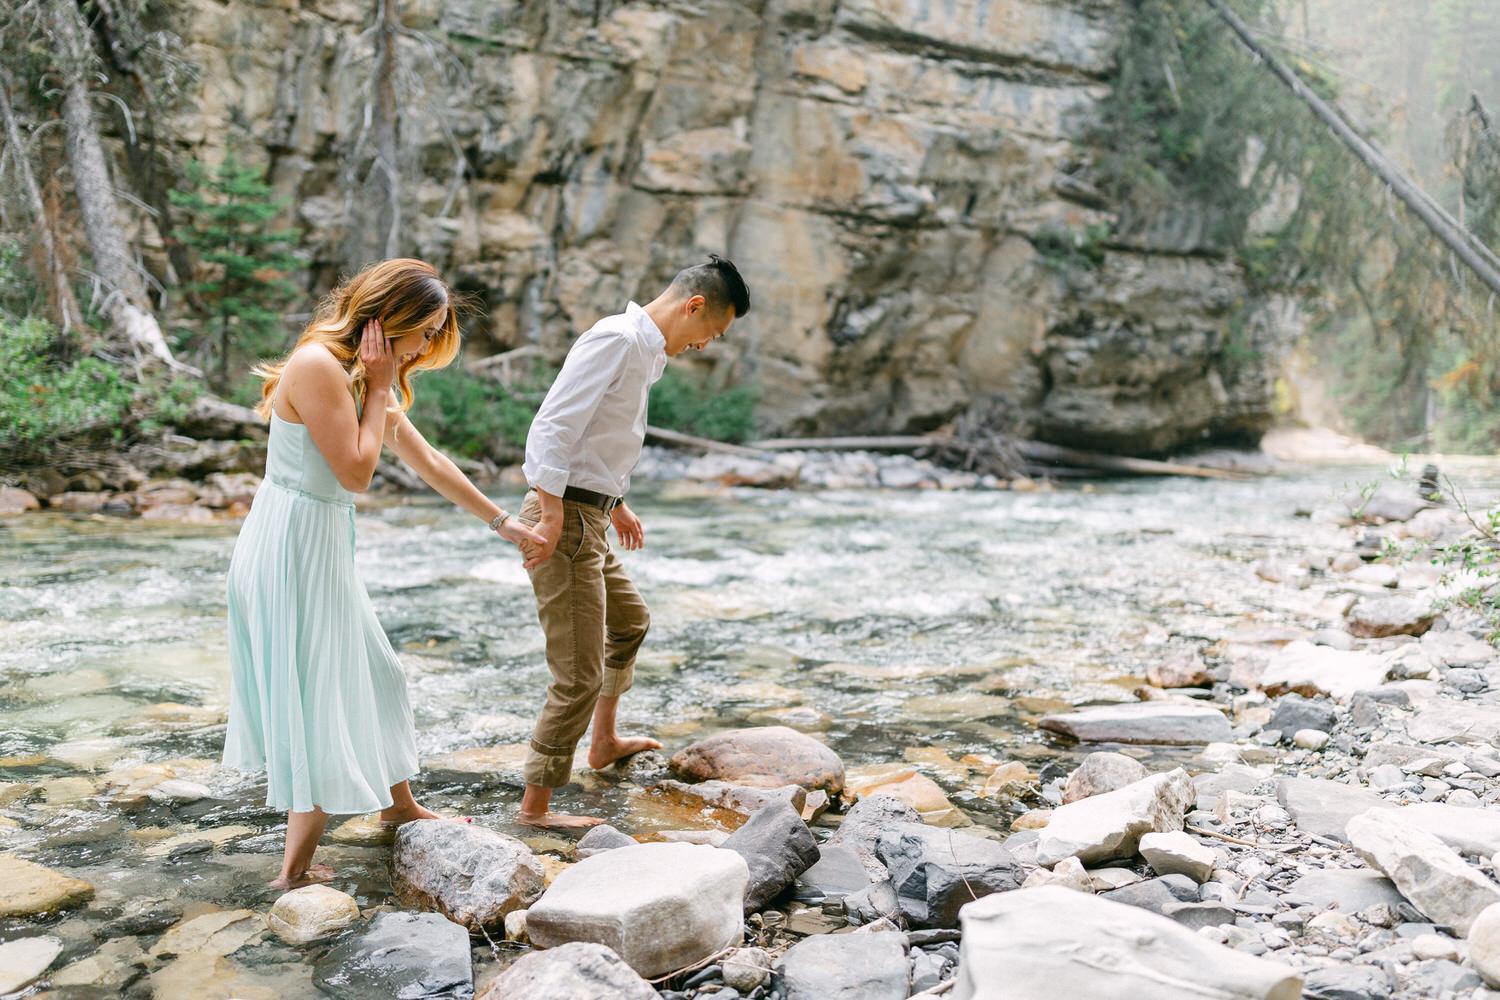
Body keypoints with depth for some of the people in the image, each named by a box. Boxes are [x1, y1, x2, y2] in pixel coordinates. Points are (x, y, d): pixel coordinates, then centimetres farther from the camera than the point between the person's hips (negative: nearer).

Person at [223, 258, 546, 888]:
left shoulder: (363, 375, 11)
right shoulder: (318, 364, -19)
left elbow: (428, 462, 18)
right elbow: (355, 471, -21)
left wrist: (500, 520, 22)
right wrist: (380, 388, -13)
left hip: (321, 544, 10)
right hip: (292, 545, -10)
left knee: (368, 674, 20)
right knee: (318, 698, -2)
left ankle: (398, 805, 39)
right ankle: (296, 869, 9)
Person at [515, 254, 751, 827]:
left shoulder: (645, 352, 15)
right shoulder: (615, 339, -16)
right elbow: (553, 427, -23)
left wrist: (616, 504, 30)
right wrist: (551, 517, -25)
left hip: (589, 518, 11)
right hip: (565, 519, -11)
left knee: (629, 622, 30)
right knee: (580, 675, -7)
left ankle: (604, 742, 48)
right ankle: (535, 804, 5)